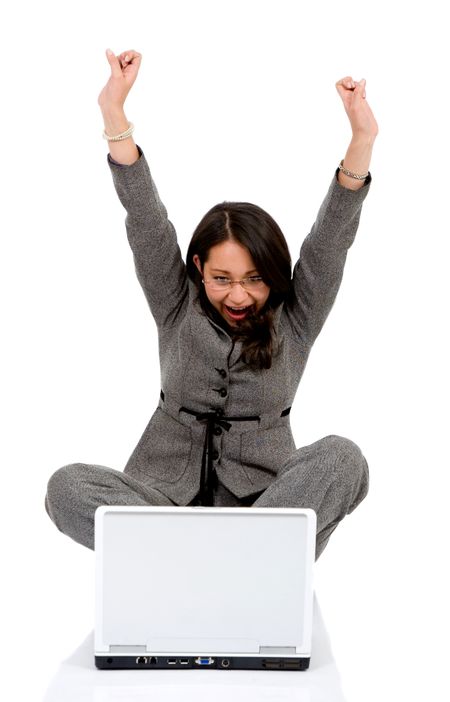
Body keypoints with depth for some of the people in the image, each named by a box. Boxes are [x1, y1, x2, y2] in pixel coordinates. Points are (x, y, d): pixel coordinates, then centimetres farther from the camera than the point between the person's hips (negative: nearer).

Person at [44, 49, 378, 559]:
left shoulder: (294, 322, 1)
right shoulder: (178, 309, 3)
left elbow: (331, 239, -11)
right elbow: (146, 224, -7)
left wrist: (362, 138, -23)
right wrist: (113, 114, -17)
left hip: (265, 498, -1)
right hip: (167, 494, 1)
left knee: (342, 458, -30)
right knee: (66, 486, -27)